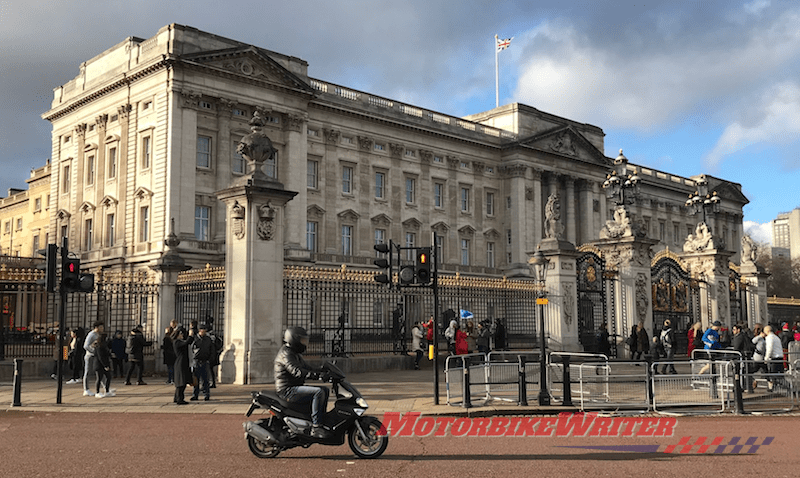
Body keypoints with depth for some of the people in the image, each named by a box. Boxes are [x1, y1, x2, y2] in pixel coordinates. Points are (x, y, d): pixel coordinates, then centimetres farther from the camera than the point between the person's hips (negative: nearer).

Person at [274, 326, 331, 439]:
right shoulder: (286, 354, -15)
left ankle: (321, 419, 12)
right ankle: (315, 427, -26)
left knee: (325, 390, 9)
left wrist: (322, 372, 6)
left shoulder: (296, 354, 19)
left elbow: (307, 369, 22)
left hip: (296, 387, 10)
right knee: (318, 392, -25)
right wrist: (318, 375, -39)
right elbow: (297, 372, -31)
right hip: (287, 390, -10)